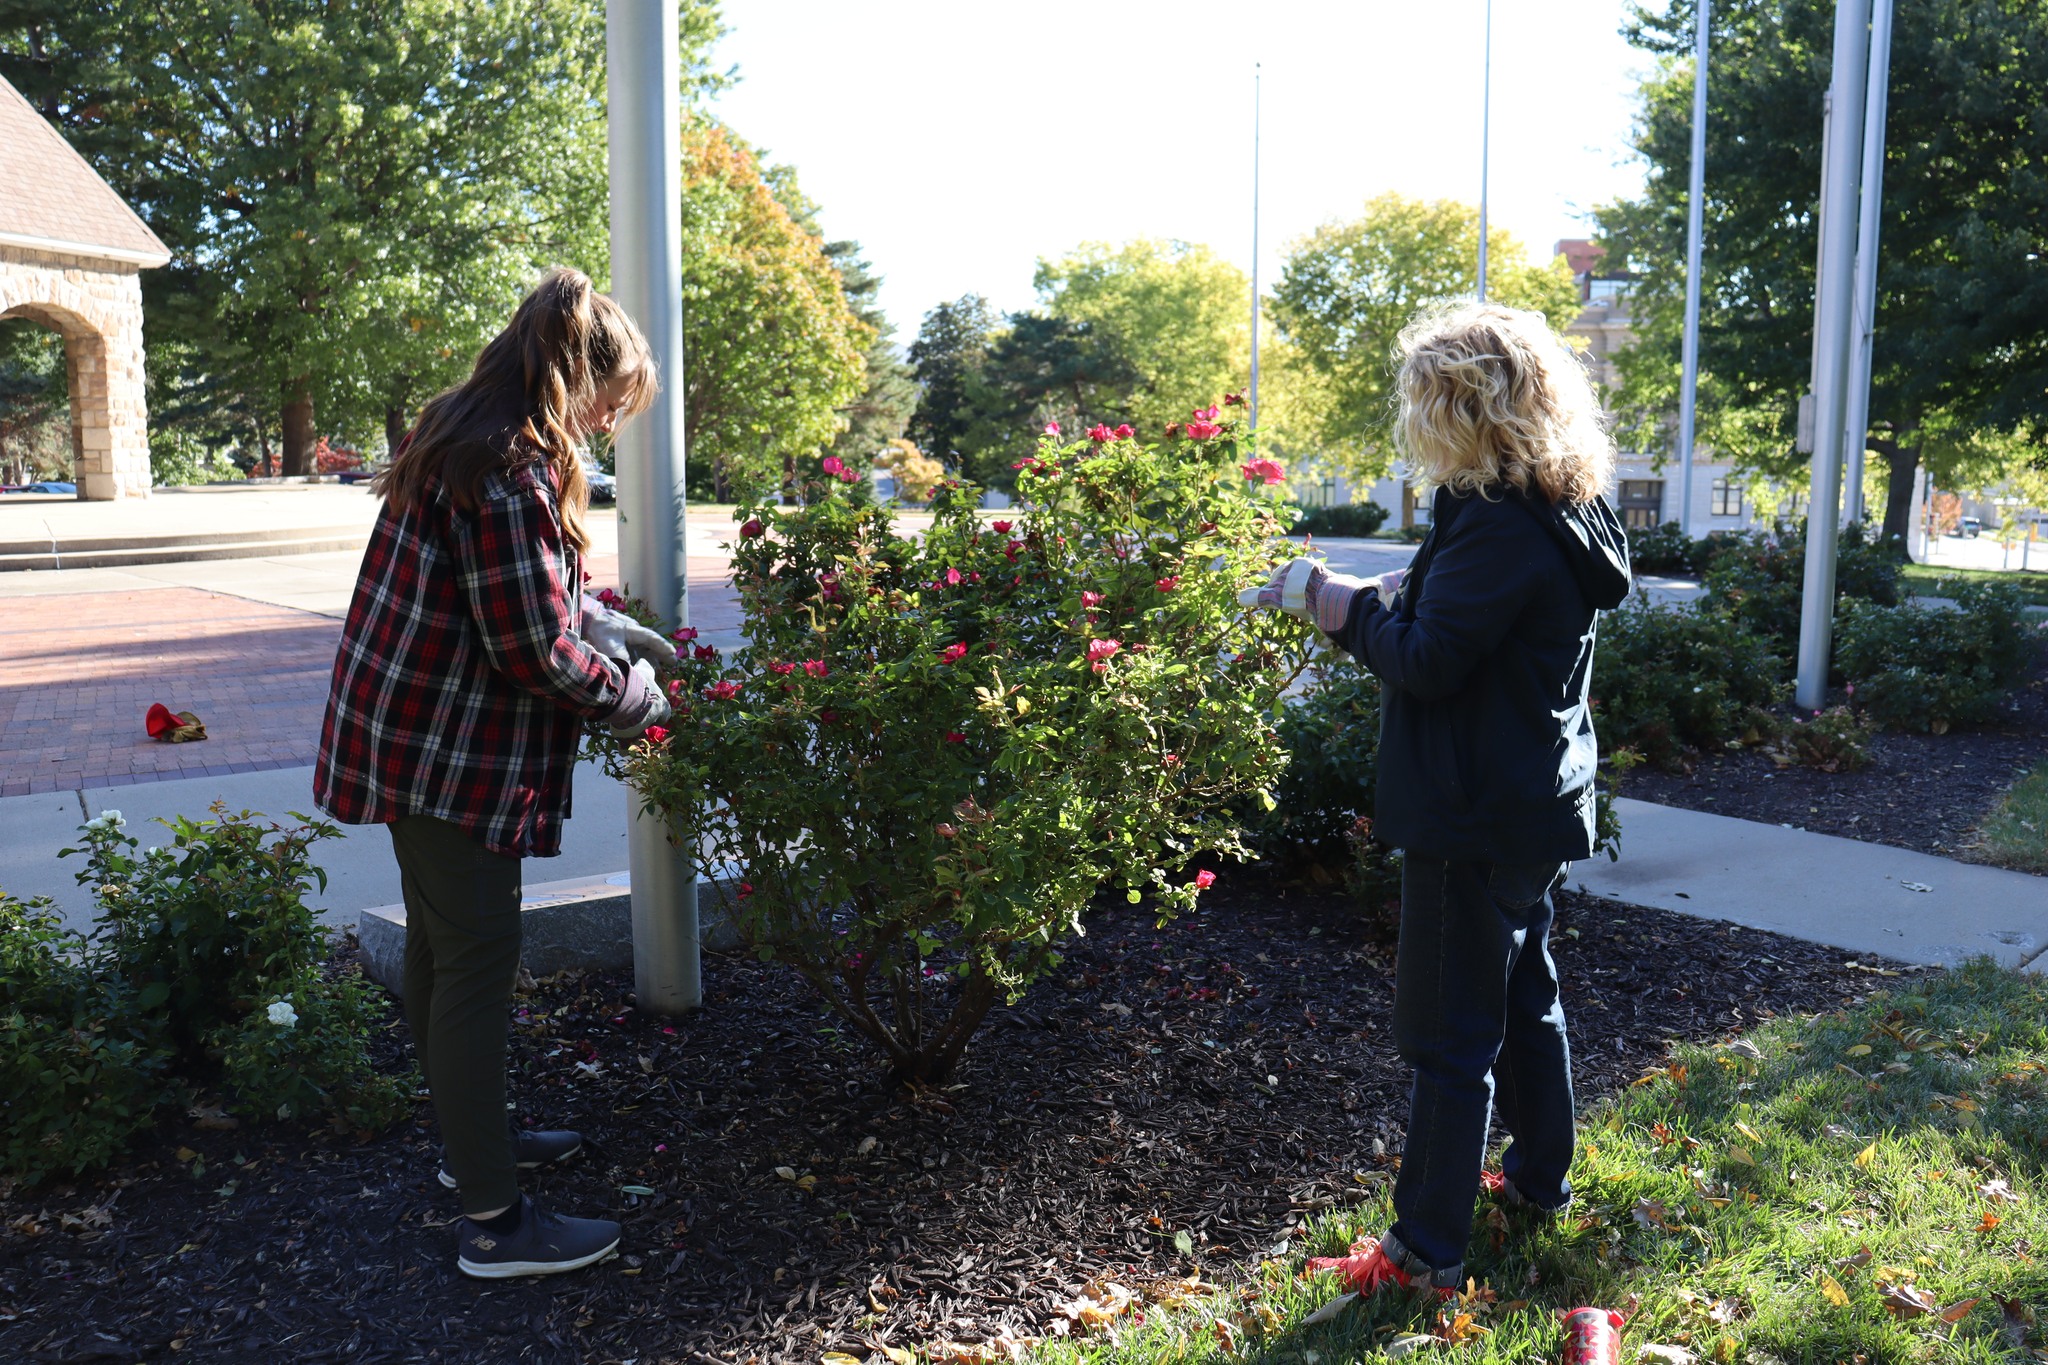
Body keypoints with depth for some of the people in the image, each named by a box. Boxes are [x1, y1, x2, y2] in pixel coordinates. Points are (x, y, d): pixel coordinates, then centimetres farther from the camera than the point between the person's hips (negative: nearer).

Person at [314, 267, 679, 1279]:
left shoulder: (465, 440, 11)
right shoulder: (508, 471, -23)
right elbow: (535, 647, -23)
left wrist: (612, 630, 13)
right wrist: (628, 695, -8)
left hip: (417, 739, 11)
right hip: (450, 752, -11)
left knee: (439, 946, 20)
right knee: (475, 964, -4)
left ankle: (470, 1138, 38)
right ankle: (492, 1222, 7)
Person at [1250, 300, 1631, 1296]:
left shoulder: (1497, 524, -23)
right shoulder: (1564, 511, 7)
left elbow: (1429, 662, -24)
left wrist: (1348, 612, -9)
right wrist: (1377, 597, 2)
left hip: (1476, 819, -10)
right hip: (1538, 803, 10)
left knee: (1451, 1035, -1)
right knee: (1524, 993, 24)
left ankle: (1426, 1251, 11)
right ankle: (1540, 1178, 42)